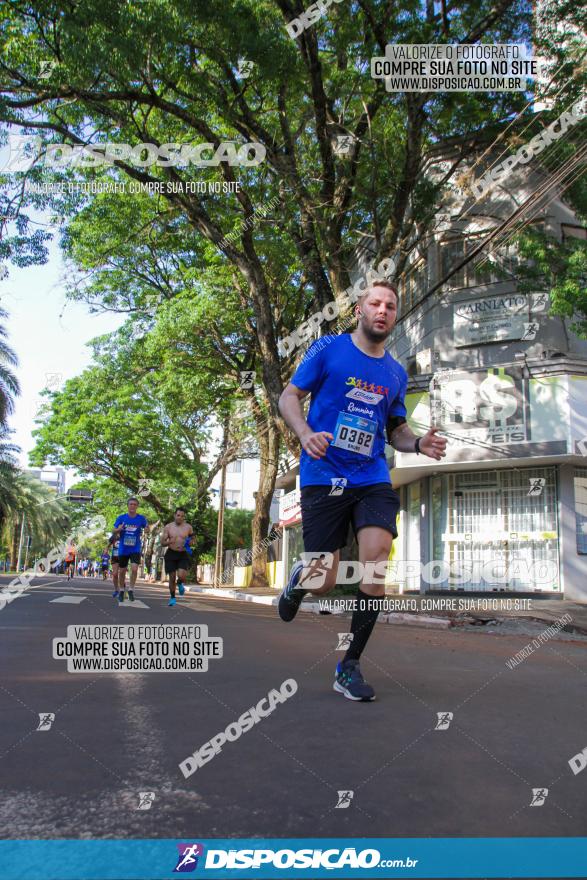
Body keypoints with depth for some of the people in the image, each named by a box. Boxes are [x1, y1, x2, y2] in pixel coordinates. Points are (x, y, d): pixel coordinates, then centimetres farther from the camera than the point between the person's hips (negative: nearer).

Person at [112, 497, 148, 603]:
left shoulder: (141, 518, -4)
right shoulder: (121, 518, -3)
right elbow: (114, 532, 3)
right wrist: (119, 529, -20)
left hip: (135, 549, -1)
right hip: (123, 549, 1)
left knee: (134, 569, -18)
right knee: (122, 571, 11)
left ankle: (131, 590, 0)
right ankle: (121, 591, 31)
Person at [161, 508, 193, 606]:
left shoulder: (188, 527, 0)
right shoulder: (168, 527, 0)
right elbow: (162, 543, 1)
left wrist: (189, 542, -6)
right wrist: (169, 541, -20)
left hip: (183, 554, -1)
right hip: (171, 554, 1)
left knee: (181, 575, -20)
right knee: (172, 577, 3)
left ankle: (181, 584, 17)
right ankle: (172, 597, 24)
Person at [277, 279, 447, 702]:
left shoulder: (396, 373, 14)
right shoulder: (328, 350, 1)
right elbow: (289, 397, 2)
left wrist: (419, 443, -1)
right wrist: (306, 432, -19)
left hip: (373, 479, 4)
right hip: (323, 477, -3)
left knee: (377, 562, -17)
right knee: (324, 584, -4)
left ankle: (350, 667, 1)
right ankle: (300, 577, 37)